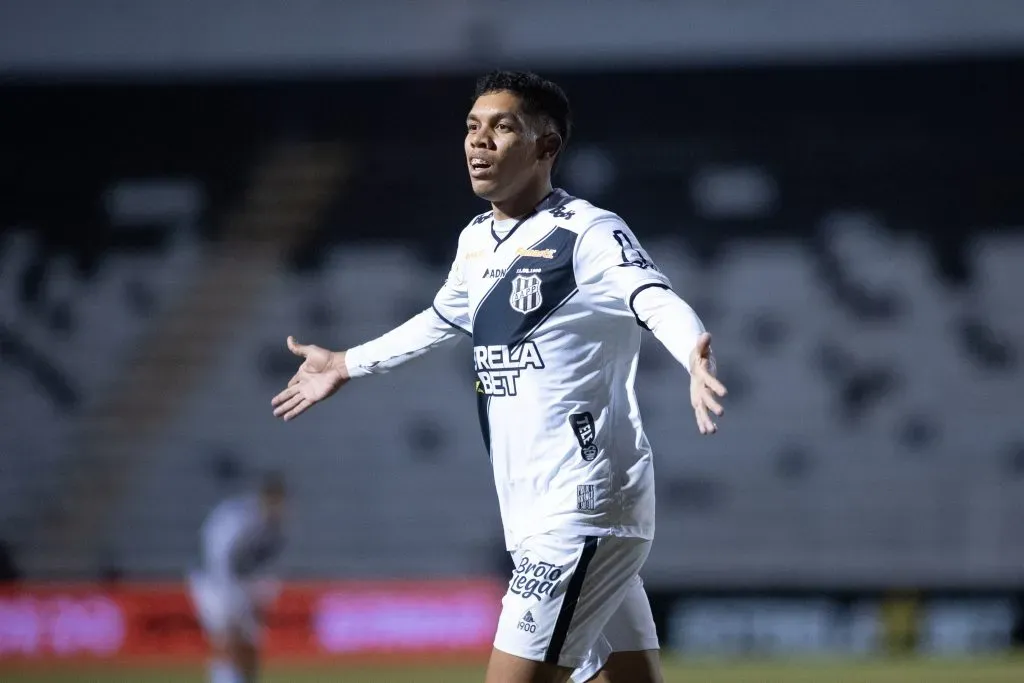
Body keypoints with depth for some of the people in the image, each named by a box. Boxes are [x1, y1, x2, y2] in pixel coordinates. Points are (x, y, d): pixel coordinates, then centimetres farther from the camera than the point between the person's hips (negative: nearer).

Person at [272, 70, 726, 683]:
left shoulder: (588, 235, -12)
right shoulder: (478, 242, 14)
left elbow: (659, 301, -30)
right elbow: (442, 320, 35)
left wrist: (695, 356, -53)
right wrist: (347, 365, 49)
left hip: (586, 511, -8)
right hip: (537, 519, 8)